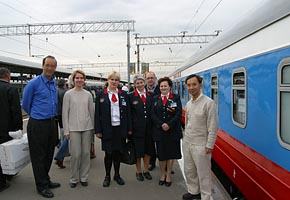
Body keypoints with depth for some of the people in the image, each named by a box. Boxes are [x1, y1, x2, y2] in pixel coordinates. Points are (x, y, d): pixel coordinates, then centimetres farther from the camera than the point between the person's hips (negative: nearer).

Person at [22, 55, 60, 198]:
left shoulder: (54, 83, 8)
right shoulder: (34, 83, -10)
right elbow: (25, 104, -1)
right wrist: (36, 116, 9)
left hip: (52, 123, 6)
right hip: (38, 125, -6)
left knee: (49, 154, 16)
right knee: (39, 156, 5)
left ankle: (46, 180, 32)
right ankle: (42, 185, 18)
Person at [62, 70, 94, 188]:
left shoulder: (88, 94, 6)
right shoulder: (68, 94, 0)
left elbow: (92, 111, 9)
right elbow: (65, 113, -1)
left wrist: (93, 127, 7)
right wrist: (66, 130, -4)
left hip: (87, 127, 2)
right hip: (74, 128, -2)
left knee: (86, 153, 7)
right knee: (75, 154, -2)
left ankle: (84, 177, 22)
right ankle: (74, 178, 17)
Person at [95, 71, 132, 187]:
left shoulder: (123, 94, 7)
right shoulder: (101, 95, 2)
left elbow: (128, 112, 6)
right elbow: (97, 113, -1)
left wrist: (129, 128, 2)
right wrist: (98, 130, -6)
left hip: (120, 128, 2)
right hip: (107, 129, -2)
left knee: (118, 152, 11)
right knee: (108, 153, 5)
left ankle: (117, 175, 29)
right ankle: (107, 176, 25)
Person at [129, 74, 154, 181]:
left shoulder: (151, 95, 5)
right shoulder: (131, 96, -3)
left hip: (149, 127, 3)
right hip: (137, 128, -3)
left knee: (148, 150, 13)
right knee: (138, 151, 9)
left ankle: (146, 170, 32)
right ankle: (138, 171, 28)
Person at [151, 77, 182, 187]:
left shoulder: (176, 98, 1)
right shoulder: (155, 99, 7)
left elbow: (178, 113, -7)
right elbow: (153, 114, 0)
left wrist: (169, 125, -17)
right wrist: (161, 124, -13)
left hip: (172, 131, -1)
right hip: (159, 130, 2)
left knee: (171, 153, 9)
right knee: (161, 153, 10)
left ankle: (168, 175, 24)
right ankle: (162, 174, 28)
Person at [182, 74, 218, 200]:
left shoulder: (209, 103, -15)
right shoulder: (188, 104, 7)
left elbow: (213, 126, -15)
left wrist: (209, 145, -15)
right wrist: (185, 138, 14)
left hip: (200, 145, -7)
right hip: (187, 143, 7)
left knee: (203, 173, 6)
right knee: (189, 170, 19)